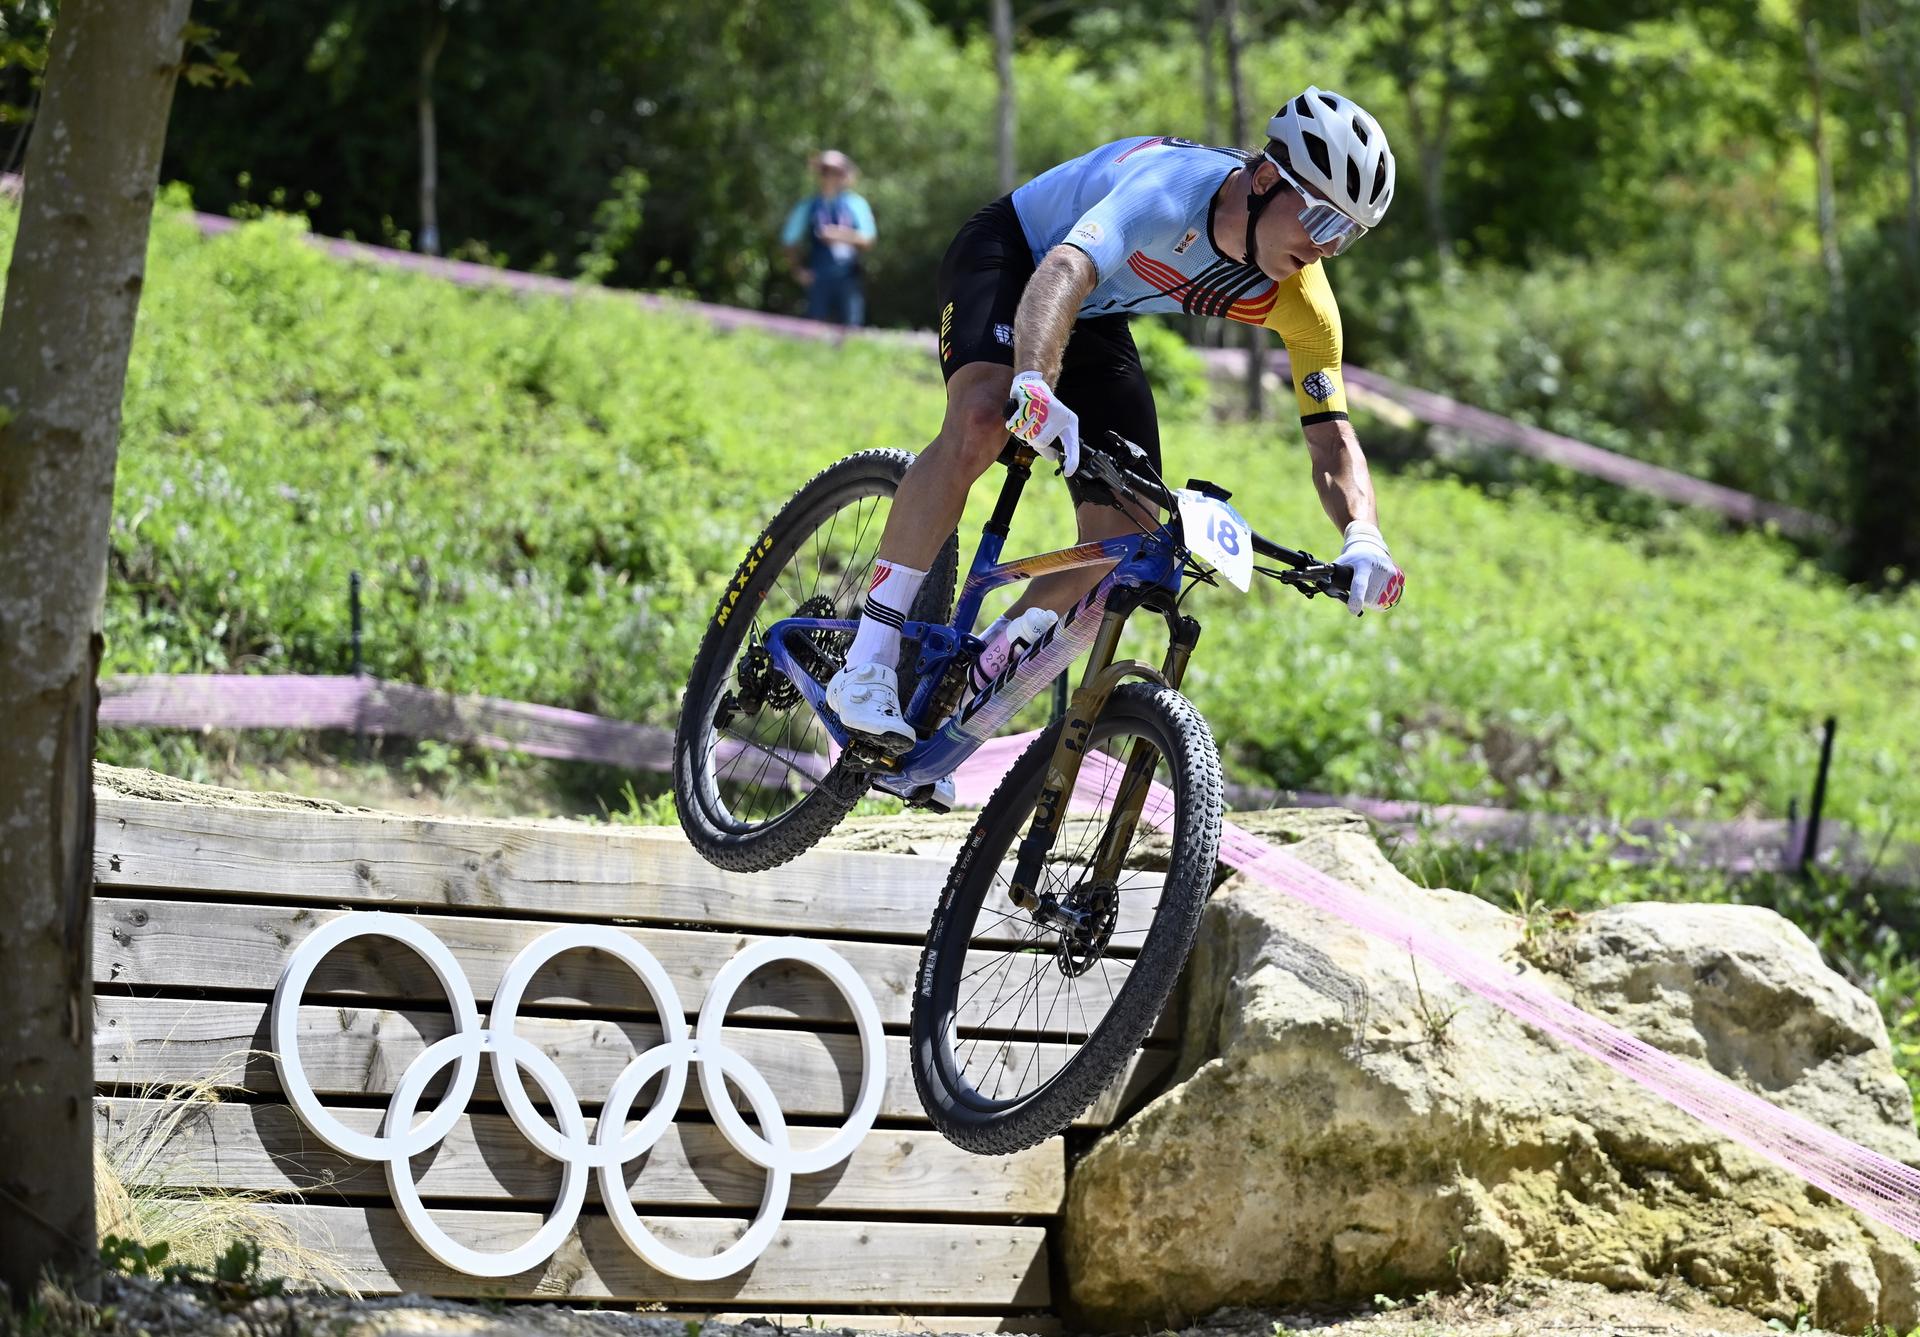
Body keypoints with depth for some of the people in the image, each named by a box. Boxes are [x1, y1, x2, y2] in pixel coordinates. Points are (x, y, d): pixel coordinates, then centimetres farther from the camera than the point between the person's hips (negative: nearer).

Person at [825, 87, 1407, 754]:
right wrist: (1035, 384, -72)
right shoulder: (1175, 186, -38)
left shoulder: (1297, 299, -19)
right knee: (981, 419, -35)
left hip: (1095, 321, 7)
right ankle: (865, 670, -34)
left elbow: (1333, 440, -16)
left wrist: (1364, 538, -38)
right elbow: (1062, 271, -52)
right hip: (1008, 255, -6)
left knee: (1122, 530, -9)